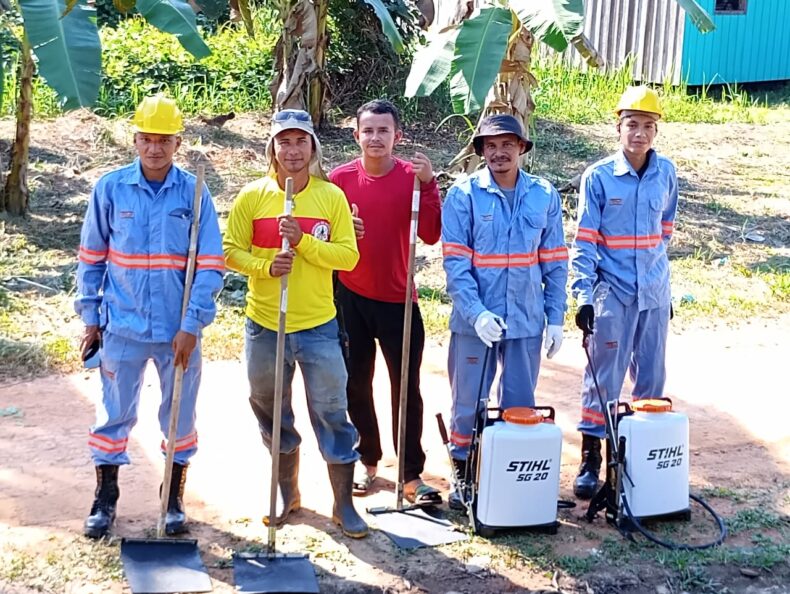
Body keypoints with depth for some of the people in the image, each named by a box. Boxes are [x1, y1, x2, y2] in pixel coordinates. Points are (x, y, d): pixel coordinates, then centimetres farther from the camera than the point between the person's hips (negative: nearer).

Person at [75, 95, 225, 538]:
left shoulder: (194, 192, -6)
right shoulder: (110, 188, -3)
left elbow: (211, 265, -7)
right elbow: (91, 257, 5)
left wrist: (191, 325, -12)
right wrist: (90, 317, 4)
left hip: (179, 330, 0)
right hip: (122, 327, 1)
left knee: (180, 415, 11)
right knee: (114, 414, 10)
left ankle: (175, 500, 29)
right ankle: (105, 498, 28)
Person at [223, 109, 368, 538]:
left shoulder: (332, 196, -1)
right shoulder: (253, 196, 0)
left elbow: (348, 256, -6)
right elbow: (231, 251, -1)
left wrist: (304, 241, -19)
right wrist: (266, 266, -19)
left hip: (318, 326, -1)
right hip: (264, 325, 2)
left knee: (332, 413, 1)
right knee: (272, 413, 14)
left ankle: (344, 505, 14)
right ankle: (287, 494, 34)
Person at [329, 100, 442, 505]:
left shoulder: (413, 176, -5)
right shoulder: (340, 178, -1)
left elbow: (431, 235, -16)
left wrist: (428, 185, -25)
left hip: (398, 298, -2)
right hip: (351, 296, 2)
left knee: (407, 387, -1)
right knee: (356, 382, 11)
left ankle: (412, 473, 9)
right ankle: (367, 459, 29)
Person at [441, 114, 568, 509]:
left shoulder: (544, 196, 3)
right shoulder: (463, 194, -6)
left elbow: (555, 263, 7)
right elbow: (455, 263, -10)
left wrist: (555, 318, 4)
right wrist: (477, 313, -20)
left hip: (527, 321, 2)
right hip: (474, 322, -2)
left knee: (520, 406, 12)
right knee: (469, 403, 8)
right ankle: (463, 472, 25)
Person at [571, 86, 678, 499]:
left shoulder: (666, 173, 2)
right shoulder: (598, 177, -8)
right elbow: (583, 241, -7)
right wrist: (583, 296, -14)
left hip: (654, 294, 4)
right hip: (613, 293, -3)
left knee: (651, 378, 11)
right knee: (603, 378, -1)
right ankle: (590, 460, 8)